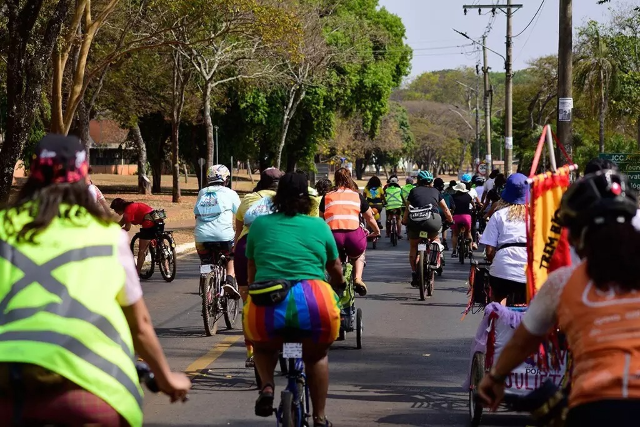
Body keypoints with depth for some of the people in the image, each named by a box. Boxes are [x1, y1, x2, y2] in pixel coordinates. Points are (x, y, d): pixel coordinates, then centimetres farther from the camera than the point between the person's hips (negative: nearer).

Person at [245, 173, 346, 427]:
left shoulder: (260, 225, 15)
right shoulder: (319, 226, 14)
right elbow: (335, 269, 27)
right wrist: (340, 286, 49)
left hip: (267, 306, 0)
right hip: (313, 305, 0)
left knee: (263, 346, 32)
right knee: (317, 356, 29)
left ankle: (267, 385, 6)